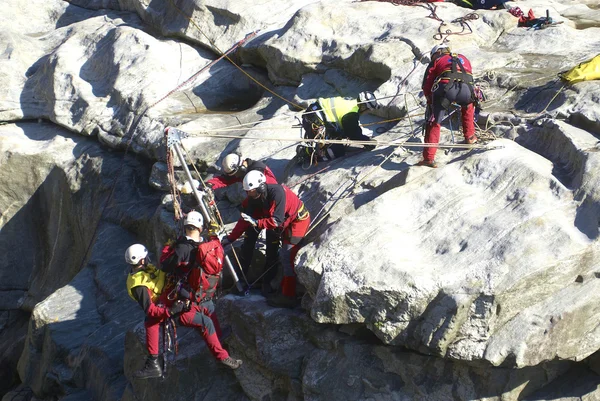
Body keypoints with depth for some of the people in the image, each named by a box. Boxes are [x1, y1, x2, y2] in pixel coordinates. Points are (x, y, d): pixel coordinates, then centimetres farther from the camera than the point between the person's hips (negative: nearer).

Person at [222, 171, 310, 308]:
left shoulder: (277, 192, -33)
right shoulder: (254, 199, -7)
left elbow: (277, 221, -33)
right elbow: (245, 219, -3)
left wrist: (257, 223, -40)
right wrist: (230, 238, -7)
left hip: (298, 220, -9)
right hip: (286, 223, 9)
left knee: (287, 257, -14)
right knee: (285, 256, 15)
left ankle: (288, 297, -12)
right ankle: (285, 291, 26)